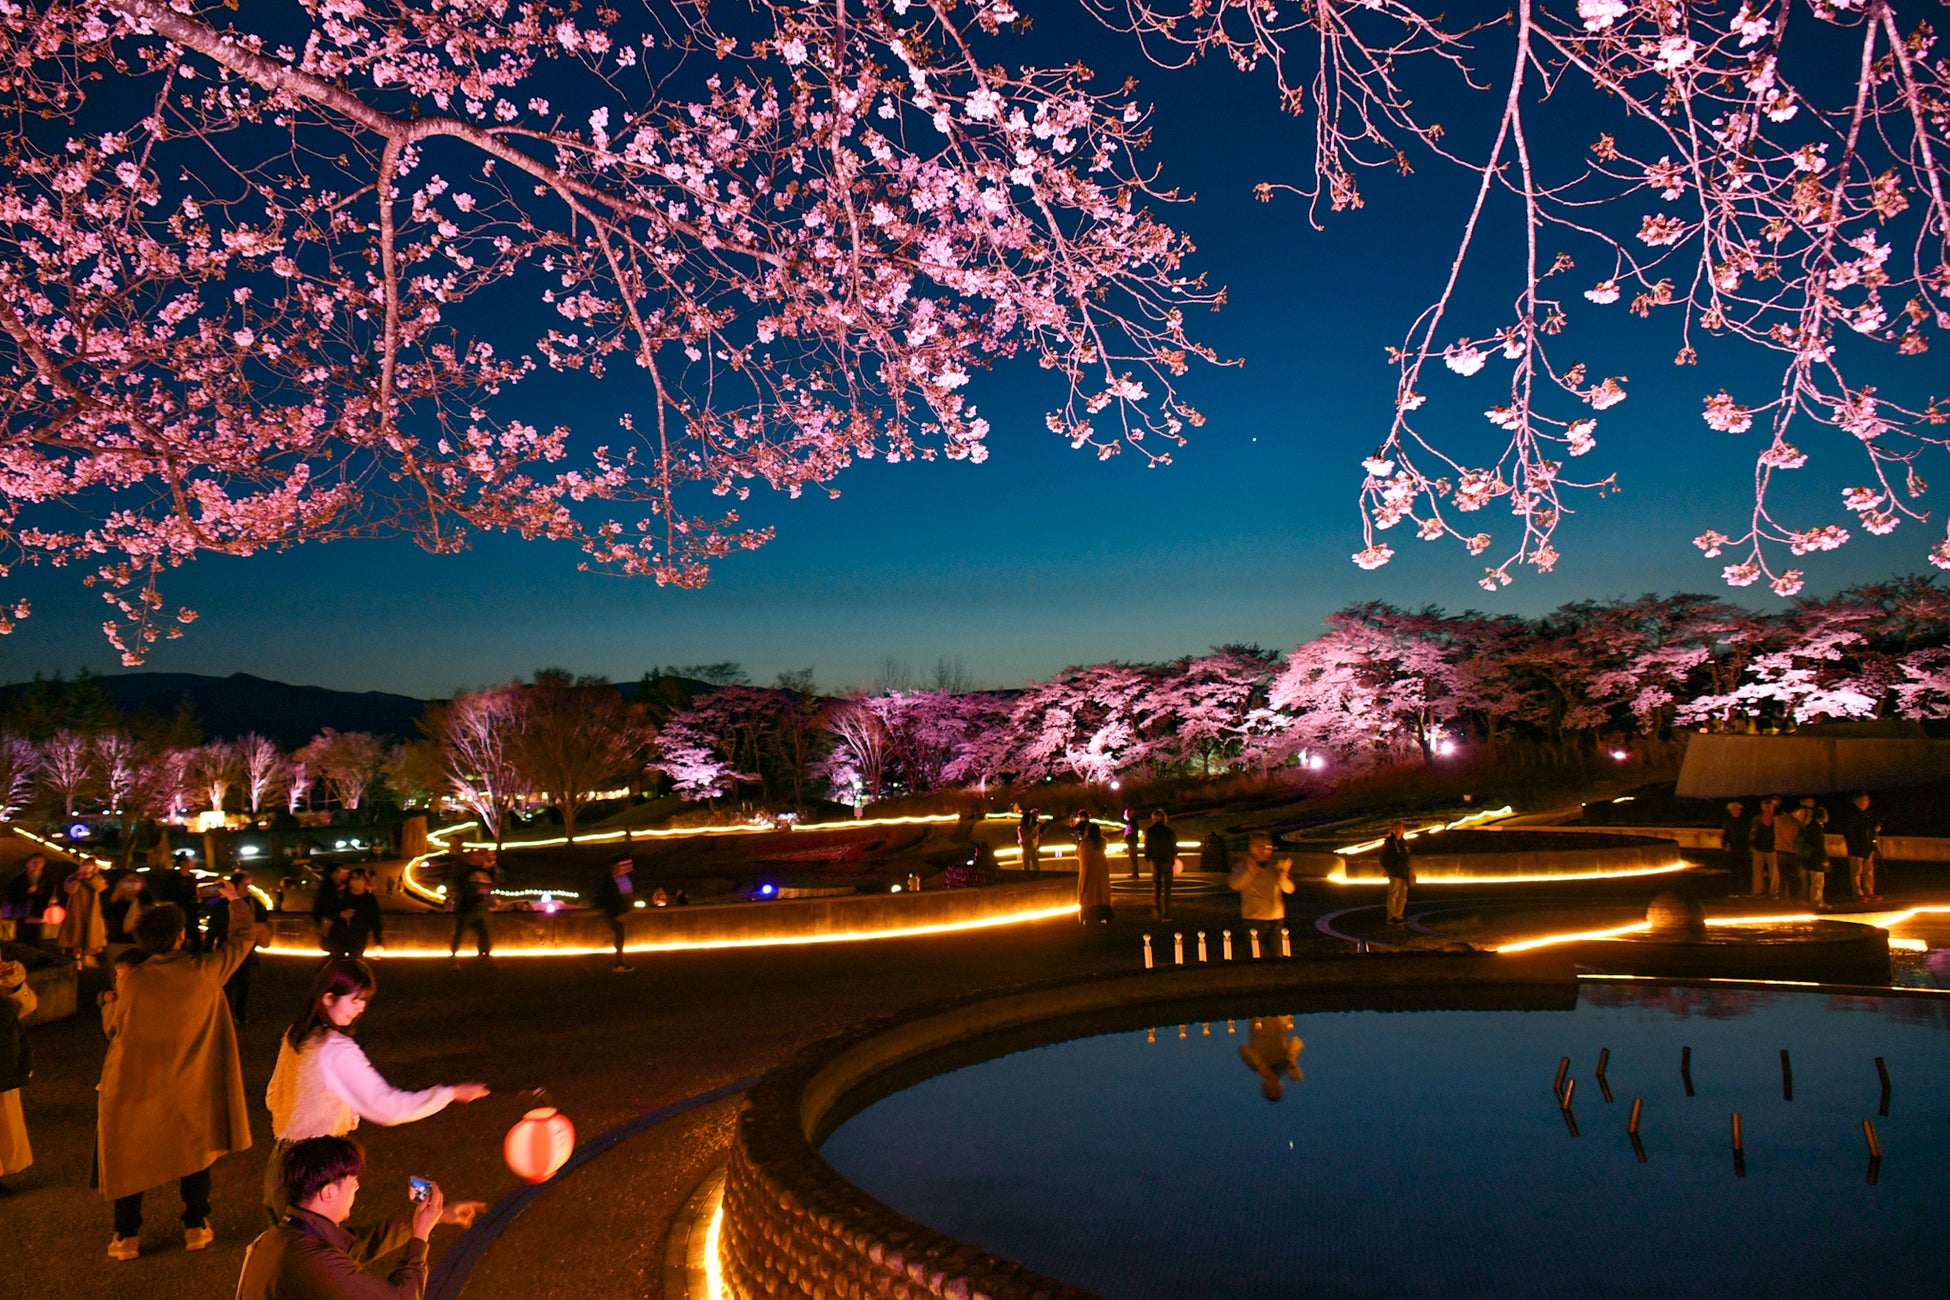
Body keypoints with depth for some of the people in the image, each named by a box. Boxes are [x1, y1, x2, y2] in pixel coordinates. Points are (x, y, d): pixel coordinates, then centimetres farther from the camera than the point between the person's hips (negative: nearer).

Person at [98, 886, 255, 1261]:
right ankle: (196, 1226, 24)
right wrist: (235, 900, 14)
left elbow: (113, 1028, -1)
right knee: (195, 1149, 18)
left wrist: (108, 1001, 19)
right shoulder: (206, 971, -16)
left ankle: (126, 1234, 23)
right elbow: (244, 937, -1)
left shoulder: (132, 981, -17)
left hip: (136, 1084, 0)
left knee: (130, 1157, 16)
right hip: (191, 1086, 1)